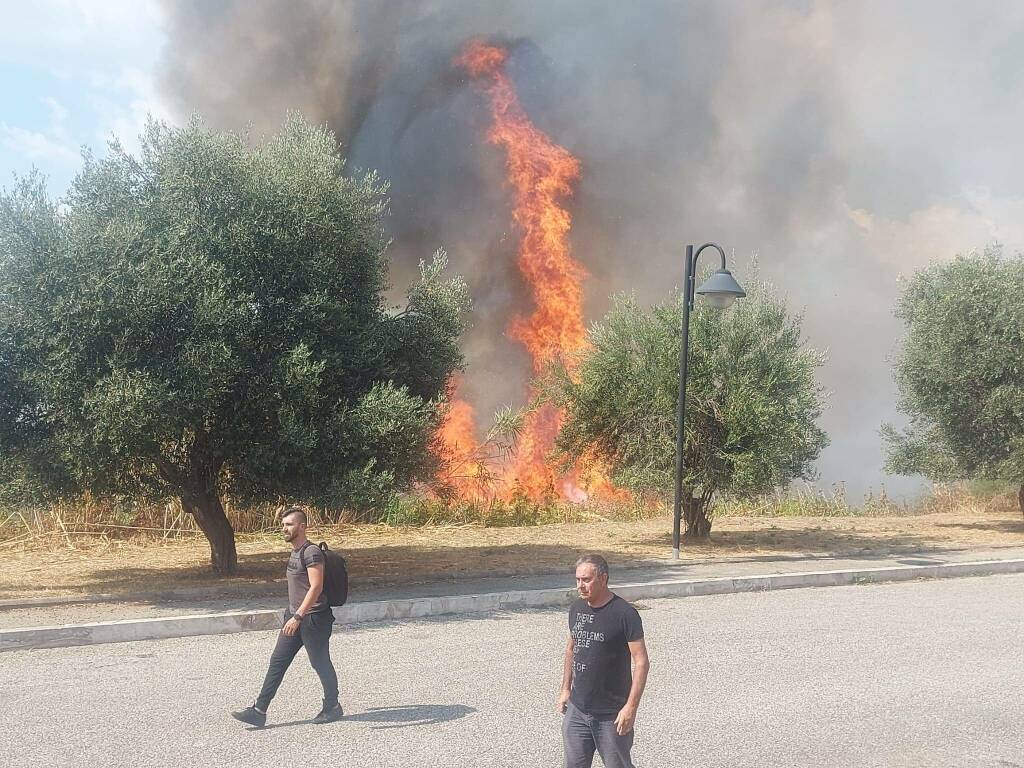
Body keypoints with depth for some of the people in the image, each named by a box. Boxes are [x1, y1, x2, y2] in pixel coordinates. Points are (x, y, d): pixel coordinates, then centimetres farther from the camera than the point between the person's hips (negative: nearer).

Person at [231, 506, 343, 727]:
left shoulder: (312, 553, -17)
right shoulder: (295, 552, 13)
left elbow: (316, 587, -24)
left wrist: (298, 617, -28)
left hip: (313, 618, -9)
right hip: (295, 617, 9)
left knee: (320, 663, 4)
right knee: (277, 661, 6)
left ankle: (332, 707, 21)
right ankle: (259, 711, 7)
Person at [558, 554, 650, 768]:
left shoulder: (625, 614, -16)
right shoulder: (576, 609, 5)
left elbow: (641, 662, -16)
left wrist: (631, 707, -20)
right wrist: (565, 689, 15)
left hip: (611, 715, -6)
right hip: (576, 710, 6)